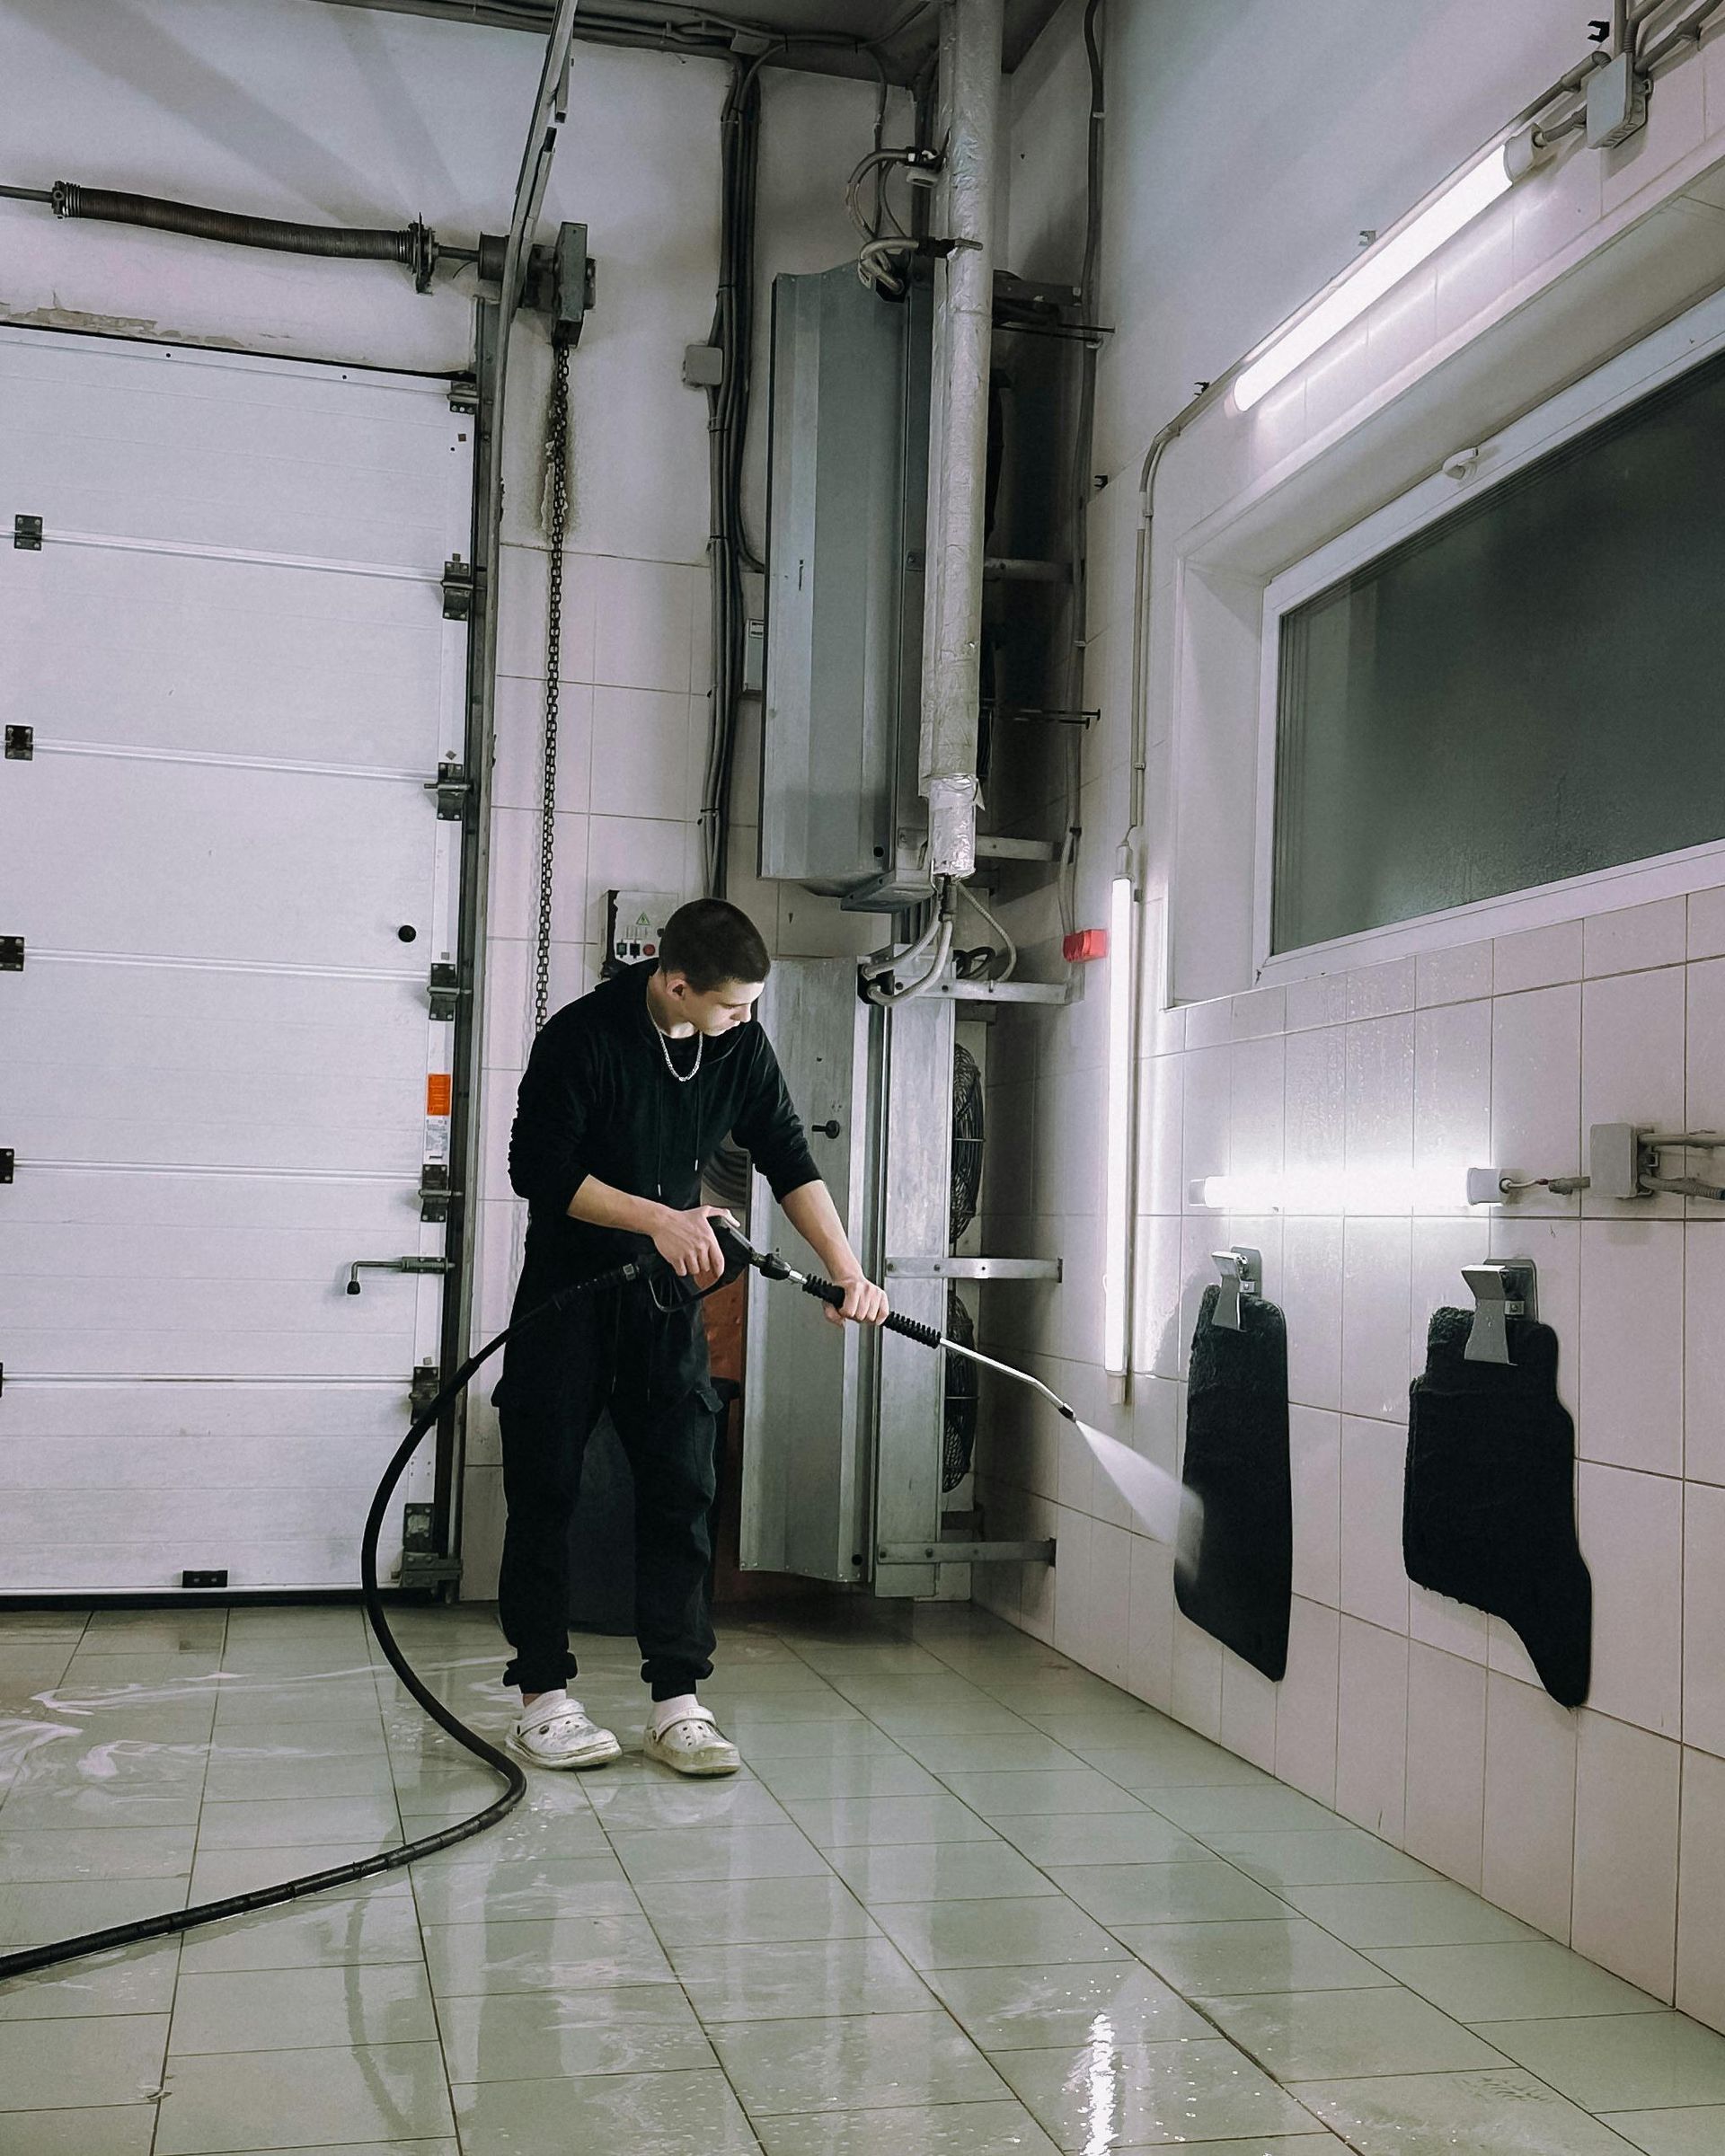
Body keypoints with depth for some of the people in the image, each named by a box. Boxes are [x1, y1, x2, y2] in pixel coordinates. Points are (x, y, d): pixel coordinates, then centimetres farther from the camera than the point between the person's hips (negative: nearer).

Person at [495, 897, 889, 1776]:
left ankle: (677, 1700, 4)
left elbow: (788, 1160, 0)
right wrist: (659, 1219, -25)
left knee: (681, 1489, -2)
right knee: (545, 1489, 0)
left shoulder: (739, 1044, -4)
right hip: (568, 1284, -4)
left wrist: (846, 1270, -10)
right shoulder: (581, 1036, -19)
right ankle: (542, 1697, 11)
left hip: (669, 1289, 4)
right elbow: (539, 1170, -18)